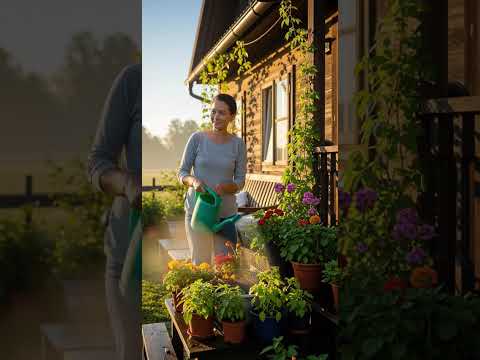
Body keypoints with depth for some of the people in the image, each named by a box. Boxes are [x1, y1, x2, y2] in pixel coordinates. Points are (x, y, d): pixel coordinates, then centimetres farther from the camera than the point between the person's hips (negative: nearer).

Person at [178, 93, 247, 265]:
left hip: (225, 211, 1)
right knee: (200, 262, 4)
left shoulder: (238, 144, 2)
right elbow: (182, 172, 3)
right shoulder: (197, 138, -1)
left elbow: (240, 181, 4)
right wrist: (193, 181, -18)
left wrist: (225, 187, -17)